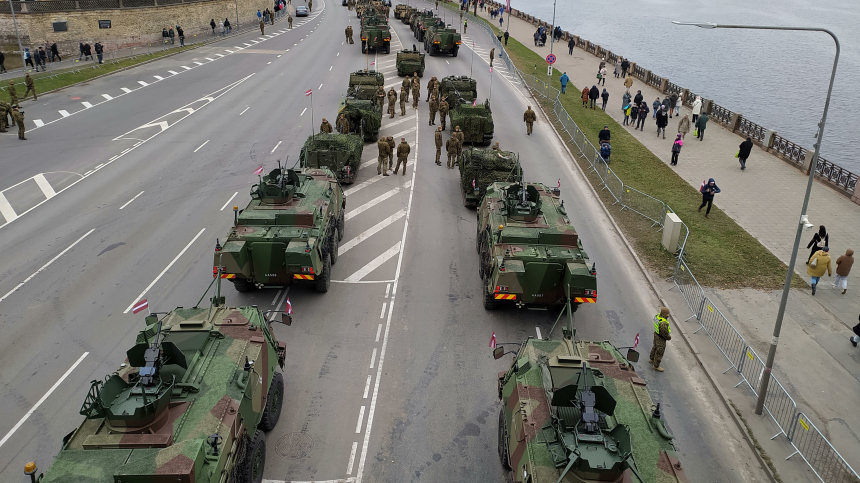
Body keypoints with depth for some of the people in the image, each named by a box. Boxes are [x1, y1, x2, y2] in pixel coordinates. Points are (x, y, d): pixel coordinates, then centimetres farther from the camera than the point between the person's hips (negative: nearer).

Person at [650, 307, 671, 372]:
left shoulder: (657, 316, -12)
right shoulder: (663, 323, -40)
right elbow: (664, 333, -28)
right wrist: (669, 337, -6)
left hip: (656, 333, 9)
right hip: (661, 338, -9)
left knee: (655, 347, 31)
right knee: (659, 351, 10)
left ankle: (651, 359, 53)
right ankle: (656, 366, 28)